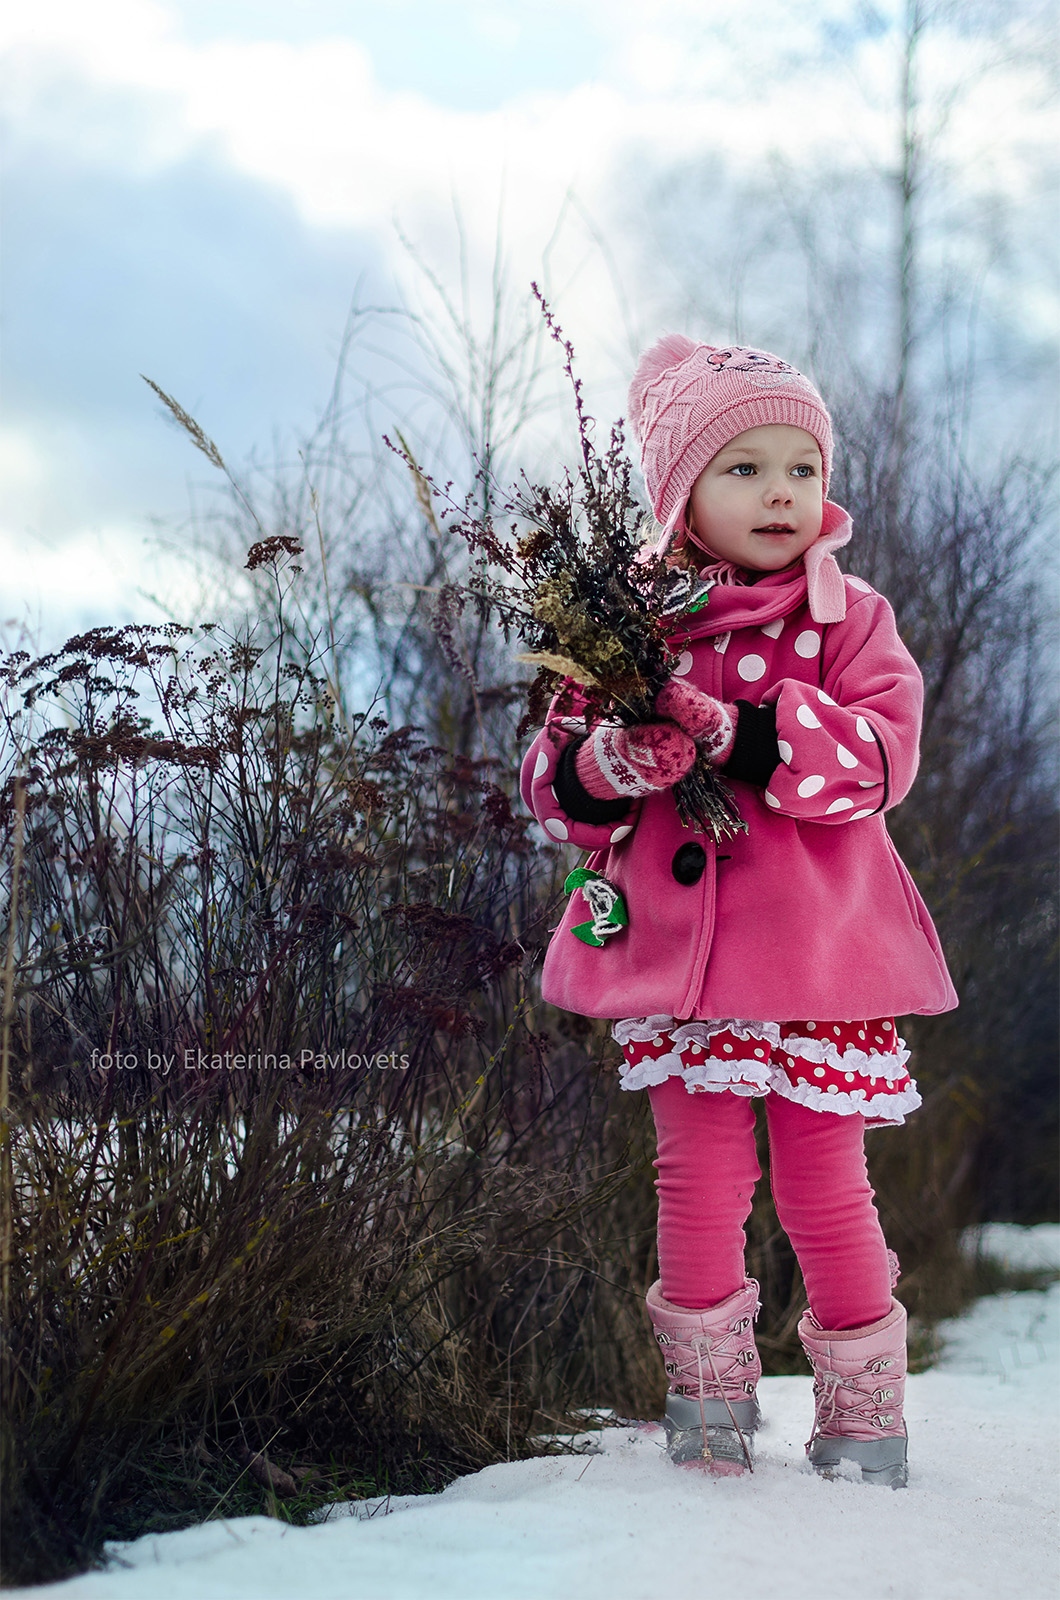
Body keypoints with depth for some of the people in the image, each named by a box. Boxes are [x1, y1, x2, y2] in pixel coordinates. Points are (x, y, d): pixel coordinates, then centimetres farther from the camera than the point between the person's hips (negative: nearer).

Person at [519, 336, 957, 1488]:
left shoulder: (848, 618, 1)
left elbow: (883, 750, -14)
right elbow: (553, 779, 5)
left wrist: (741, 733, -26)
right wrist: (609, 761, -18)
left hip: (819, 952, -1)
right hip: (677, 950, 1)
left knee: (822, 1184, 4)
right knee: (699, 1174, 5)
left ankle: (863, 1405, 22)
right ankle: (708, 1390, 25)